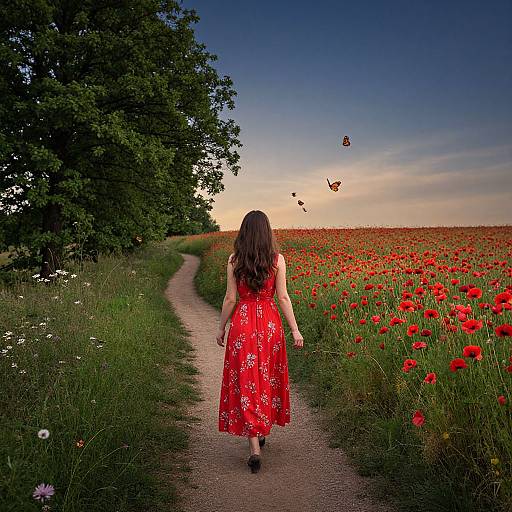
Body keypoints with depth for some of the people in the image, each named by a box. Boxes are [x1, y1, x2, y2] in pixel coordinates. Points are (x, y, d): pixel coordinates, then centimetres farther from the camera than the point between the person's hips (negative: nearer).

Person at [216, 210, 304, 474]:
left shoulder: (234, 260, -5)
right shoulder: (277, 259, -5)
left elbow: (230, 298, -3)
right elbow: (283, 297, -5)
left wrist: (221, 328, 9)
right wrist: (295, 330, 1)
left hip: (242, 322, -1)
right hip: (270, 323, 1)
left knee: (245, 380, 4)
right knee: (267, 377, 20)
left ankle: (254, 447, -1)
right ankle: (262, 429, 36)